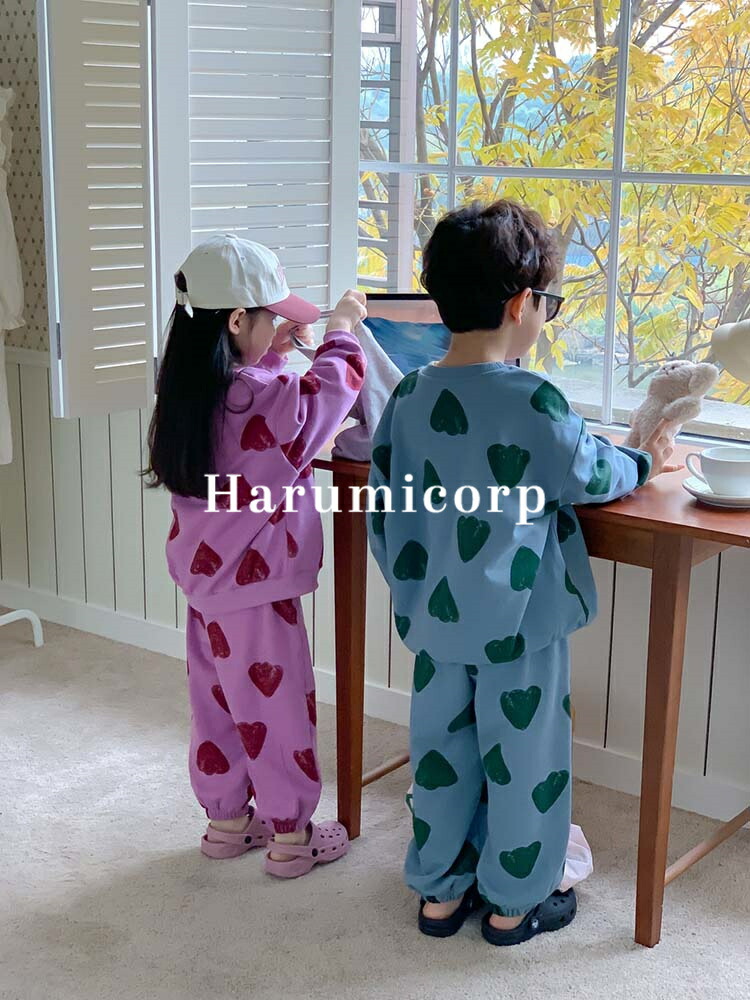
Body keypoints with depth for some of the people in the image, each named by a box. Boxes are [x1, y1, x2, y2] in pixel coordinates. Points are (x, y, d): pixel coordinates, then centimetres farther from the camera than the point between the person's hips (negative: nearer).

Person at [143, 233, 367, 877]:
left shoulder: (191, 389, 0)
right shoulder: (264, 398, -25)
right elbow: (330, 390, -6)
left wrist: (276, 350, 14)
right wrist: (342, 330, 9)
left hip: (205, 576, 8)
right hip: (254, 583, -8)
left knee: (219, 701, 19)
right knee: (278, 705, 7)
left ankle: (227, 821, 33)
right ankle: (291, 836, 20)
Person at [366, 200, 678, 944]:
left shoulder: (409, 396, -3)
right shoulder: (533, 401, -20)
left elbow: (382, 510, 3)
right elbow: (591, 476, -3)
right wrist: (645, 461, 17)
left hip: (436, 619, 6)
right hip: (518, 623, -5)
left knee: (440, 750, 18)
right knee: (523, 757, 12)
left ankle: (439, 890, 33)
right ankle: (514, 903, 27)